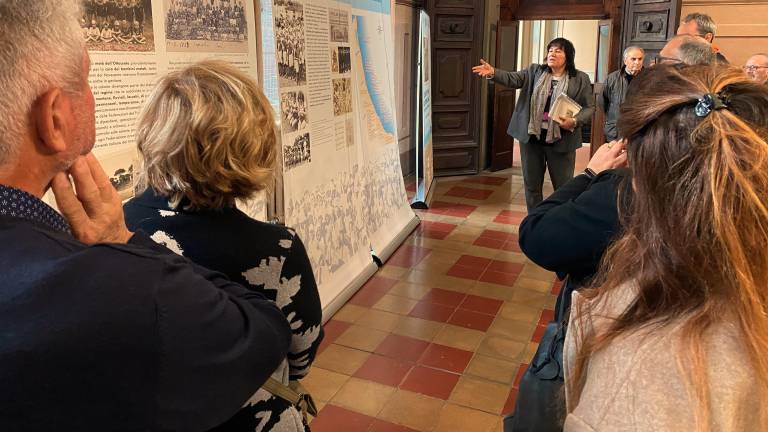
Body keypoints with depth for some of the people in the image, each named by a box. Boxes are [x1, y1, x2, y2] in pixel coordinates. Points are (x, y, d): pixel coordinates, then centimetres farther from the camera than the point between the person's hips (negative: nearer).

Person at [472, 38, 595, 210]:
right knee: (532, 184, 12)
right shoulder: (534, 71, 5)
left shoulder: (580, 79, -1)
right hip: (531, 137, 3)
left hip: (561, 140, -2)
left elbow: (590, 108, -1)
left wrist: (574, 121, -21)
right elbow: (512, 79, -8)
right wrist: (493, 72, -27)